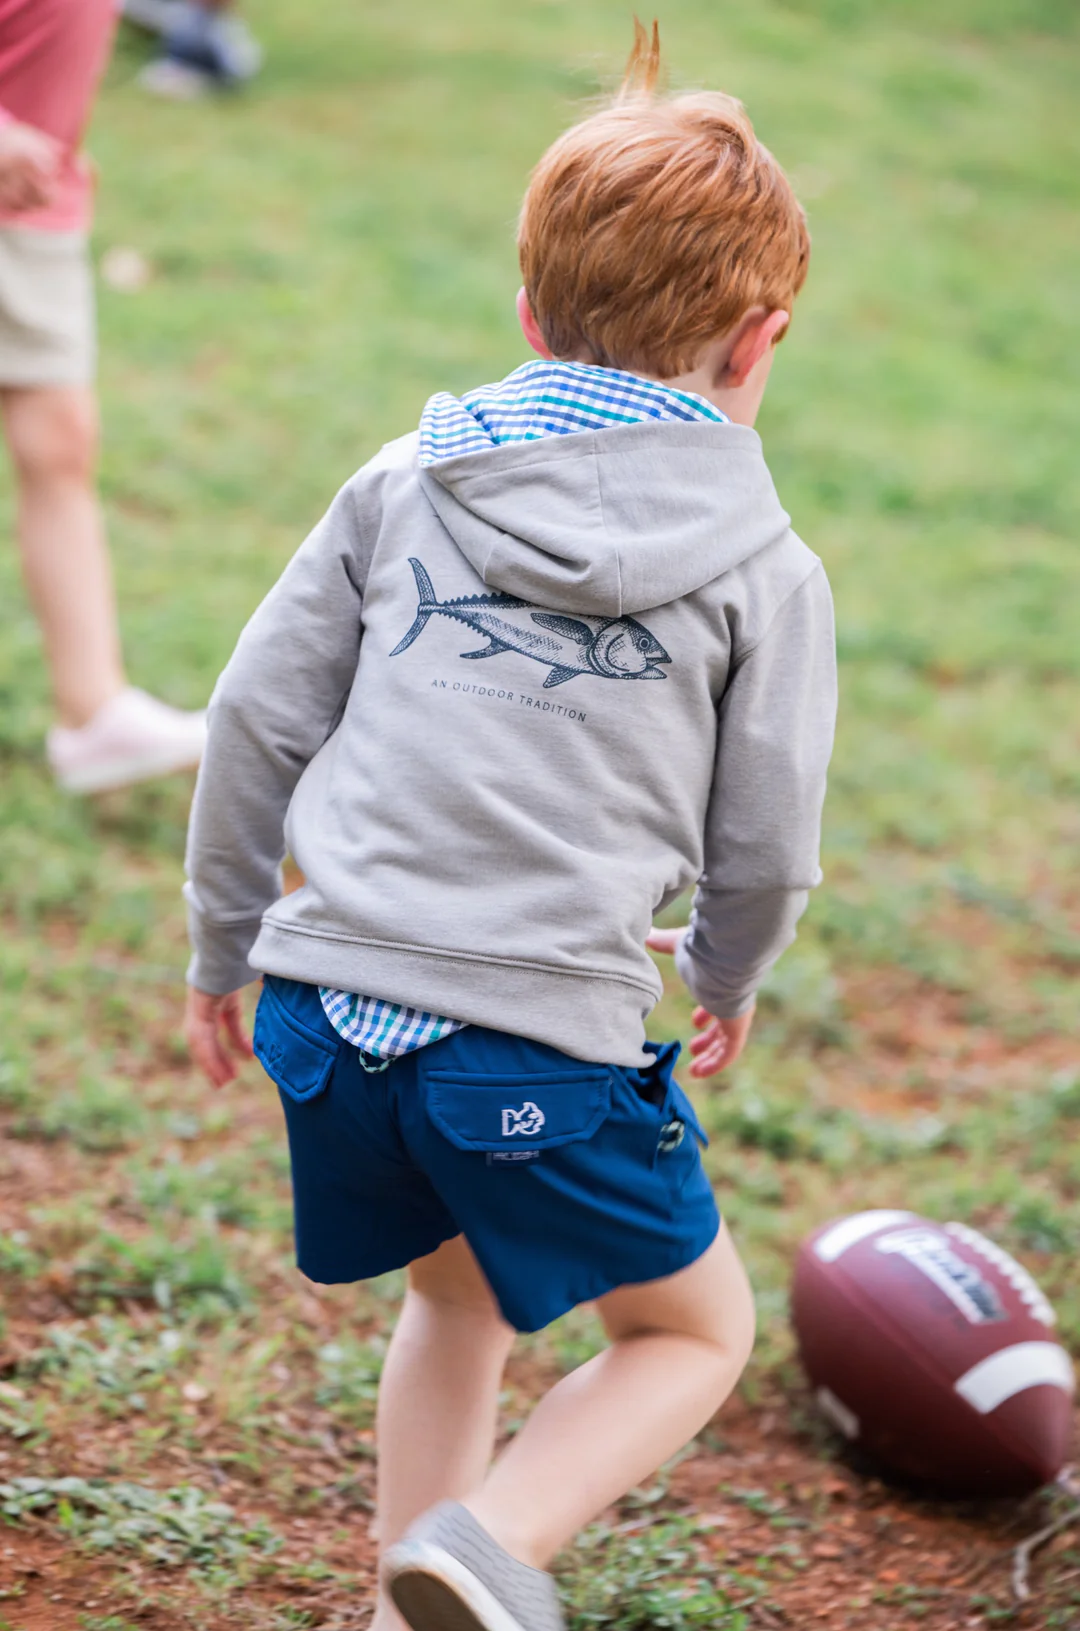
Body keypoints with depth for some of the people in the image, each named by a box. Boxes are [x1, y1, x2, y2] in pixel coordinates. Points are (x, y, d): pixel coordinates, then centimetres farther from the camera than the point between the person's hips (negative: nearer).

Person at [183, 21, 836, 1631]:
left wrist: (220, 951, 20)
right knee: (696, 1328, 18)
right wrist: (726, 982, 27)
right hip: (543, 1044, -4)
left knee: (461, 1297, 29)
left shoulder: (403, 485, 8)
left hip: (332, 1007, 4)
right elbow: (764, 846, 5)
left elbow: (257, 723, 8)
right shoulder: (767, 572, 1)